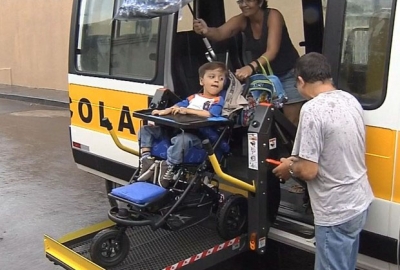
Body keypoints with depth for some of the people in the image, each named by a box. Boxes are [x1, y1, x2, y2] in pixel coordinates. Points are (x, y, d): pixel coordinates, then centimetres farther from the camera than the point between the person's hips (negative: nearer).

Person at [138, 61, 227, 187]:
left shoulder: (218, 100, 3)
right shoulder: (193, 97, 22)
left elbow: (209, 114, -16)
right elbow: (178, 106, 16)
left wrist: (187, 110, -16)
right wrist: (165, 111, -6)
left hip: (198, 135, -7)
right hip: (177, 129, 8)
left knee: (181, 139, -45)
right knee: (146, 129, 7)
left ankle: (168, 167, -26)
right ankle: (146, 159, -3)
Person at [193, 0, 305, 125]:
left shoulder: (273, 16, -22)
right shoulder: (241, 20, -10)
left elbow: (272, 51, -33)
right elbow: (219, 33, -28)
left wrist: (251, 67, -51)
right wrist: (206, 31, -52)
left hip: (288, 74, -4)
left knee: (291, 120, -3)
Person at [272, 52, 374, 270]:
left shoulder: (312, 109, -22)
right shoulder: (350, 100, 4)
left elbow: (308, 171, -22)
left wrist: (290, 168, -1)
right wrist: (300, 159, 15)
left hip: (336, 212, -8)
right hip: (359, 202, 8)